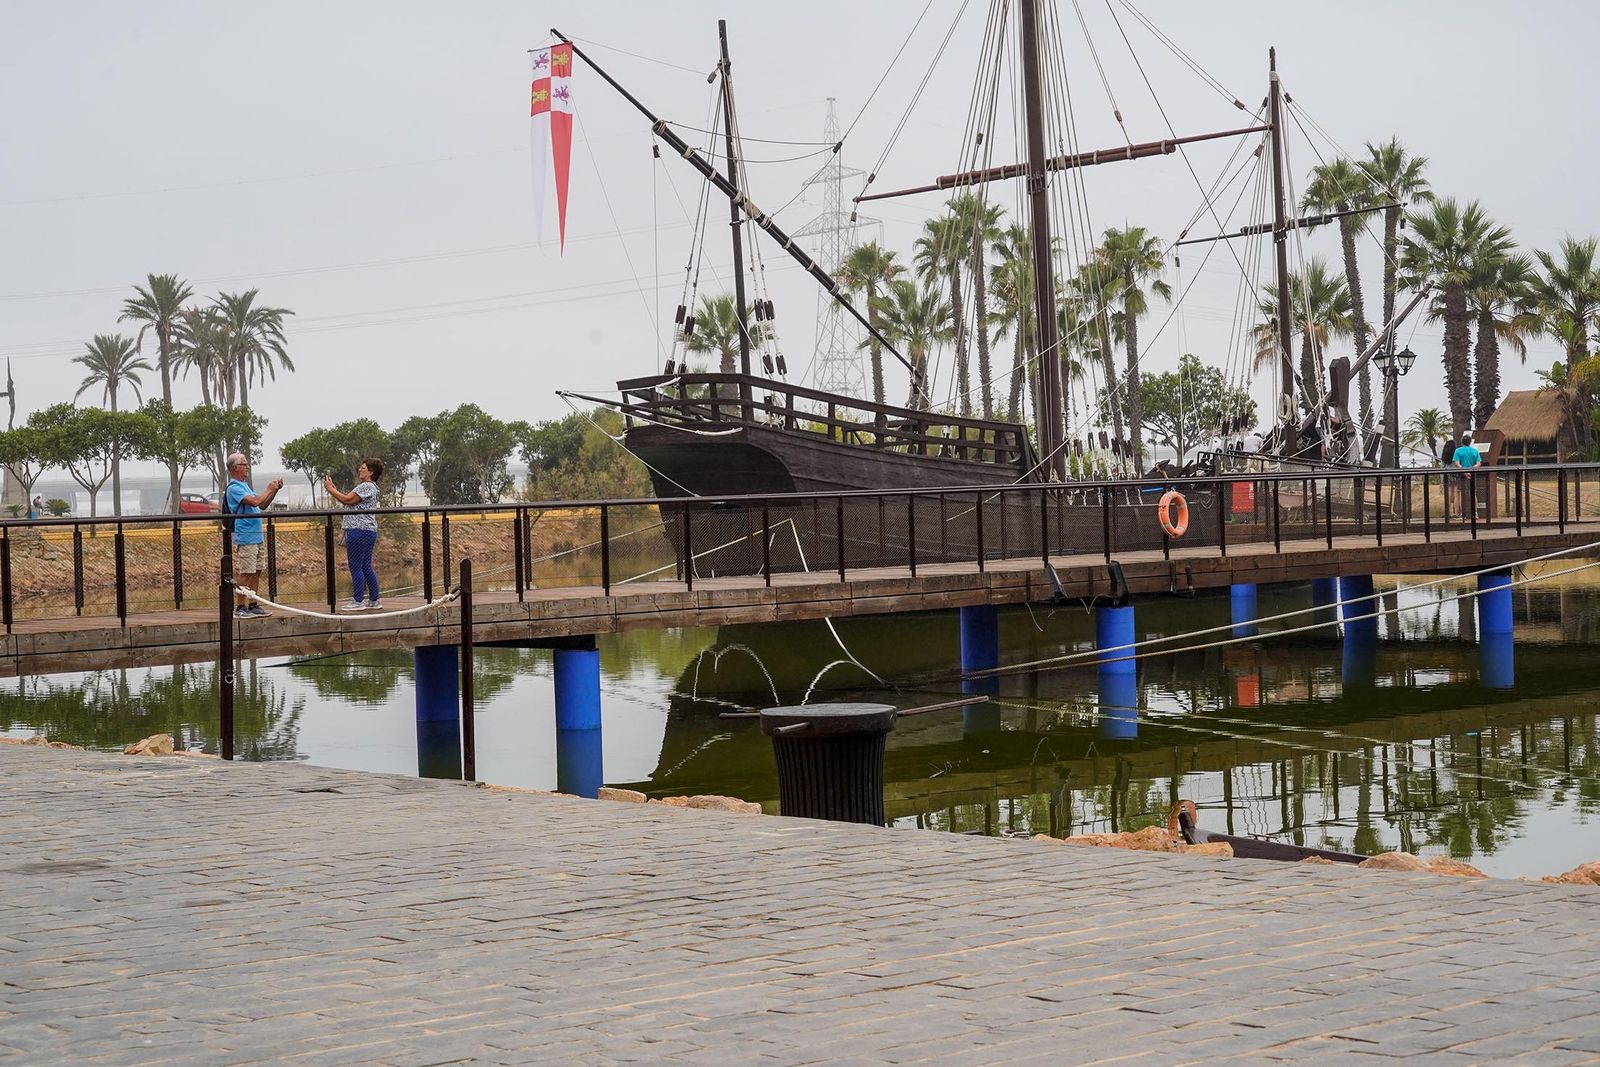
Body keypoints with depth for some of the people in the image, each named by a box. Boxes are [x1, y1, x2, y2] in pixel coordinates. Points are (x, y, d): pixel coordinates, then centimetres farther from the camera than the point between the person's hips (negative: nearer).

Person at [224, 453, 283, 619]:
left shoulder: (244, 486, 19)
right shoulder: (234, 488, -12)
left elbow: (262, 505, 22)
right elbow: (254, 501, -24)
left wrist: (275, 490, 10)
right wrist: (269, 489, -10)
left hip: (257, 537, 10)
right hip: (245, 538, -10)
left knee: (256, 572, 10)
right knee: (245, 574, -8)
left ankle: (253, 605, 15)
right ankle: (240, 608, -5)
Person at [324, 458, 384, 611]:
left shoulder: (366, 486, -12)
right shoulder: (369, 487, 21)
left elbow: (347, 500, -16)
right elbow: (348, 501, 18)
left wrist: (331, 489, -4)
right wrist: (333, 489, 14)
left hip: (359, 530, -10)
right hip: (369, 531, 10)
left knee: (356, 567, -6)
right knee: (366, 567, 12)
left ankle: (358, 601, -3)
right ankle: (374, 600, 13)